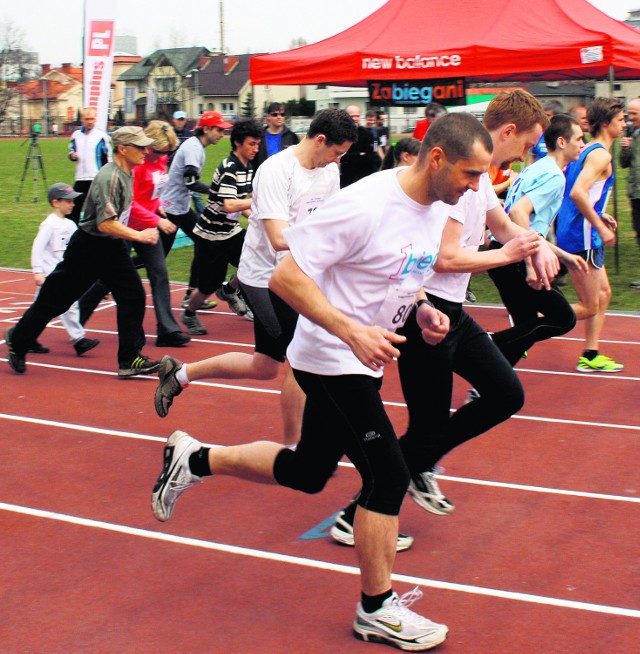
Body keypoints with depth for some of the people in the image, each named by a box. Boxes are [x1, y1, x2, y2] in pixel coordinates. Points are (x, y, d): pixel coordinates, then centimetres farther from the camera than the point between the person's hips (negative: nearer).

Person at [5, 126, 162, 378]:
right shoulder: (109, 178, -25)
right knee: (55, 298, 5)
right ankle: (17, 340, 26)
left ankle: (129, 359, 2)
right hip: (88, 246, -8)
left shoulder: (127, 174, 3)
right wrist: (139, 236, -29)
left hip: (113, 247, 8)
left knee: (133, 296, -2)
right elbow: (105, 223, -32)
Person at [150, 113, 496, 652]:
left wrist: (423, 309, -1)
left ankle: (194, 460, 35)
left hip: (361, 363, 9)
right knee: (388, 475, -8)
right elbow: (286, 276, -25)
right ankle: (378, 610, 9)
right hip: (330, 360, -9)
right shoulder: (365, 204, -25)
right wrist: (352, 332, -33)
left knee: (307, 473, 18)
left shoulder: (436, 209, 2)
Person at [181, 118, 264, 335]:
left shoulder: (247, 168, 6)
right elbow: (229, 206, -33)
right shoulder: (229, 168, -22)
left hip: (231, 231, 8)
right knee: (209, 286, 0)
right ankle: (189, 315, 29)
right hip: (211, 235, -8)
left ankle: (229, 291, 18)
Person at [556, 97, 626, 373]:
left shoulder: (587, 150, 13)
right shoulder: (601, 154, -15)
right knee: (588, 307, -3)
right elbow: (577, 193, -28)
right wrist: (600, 227, -22)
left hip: (572, 233, 10)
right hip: (582, 237, -10)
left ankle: (590, 356, 20)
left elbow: (569, 187, 20)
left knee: (603, 294, 16)